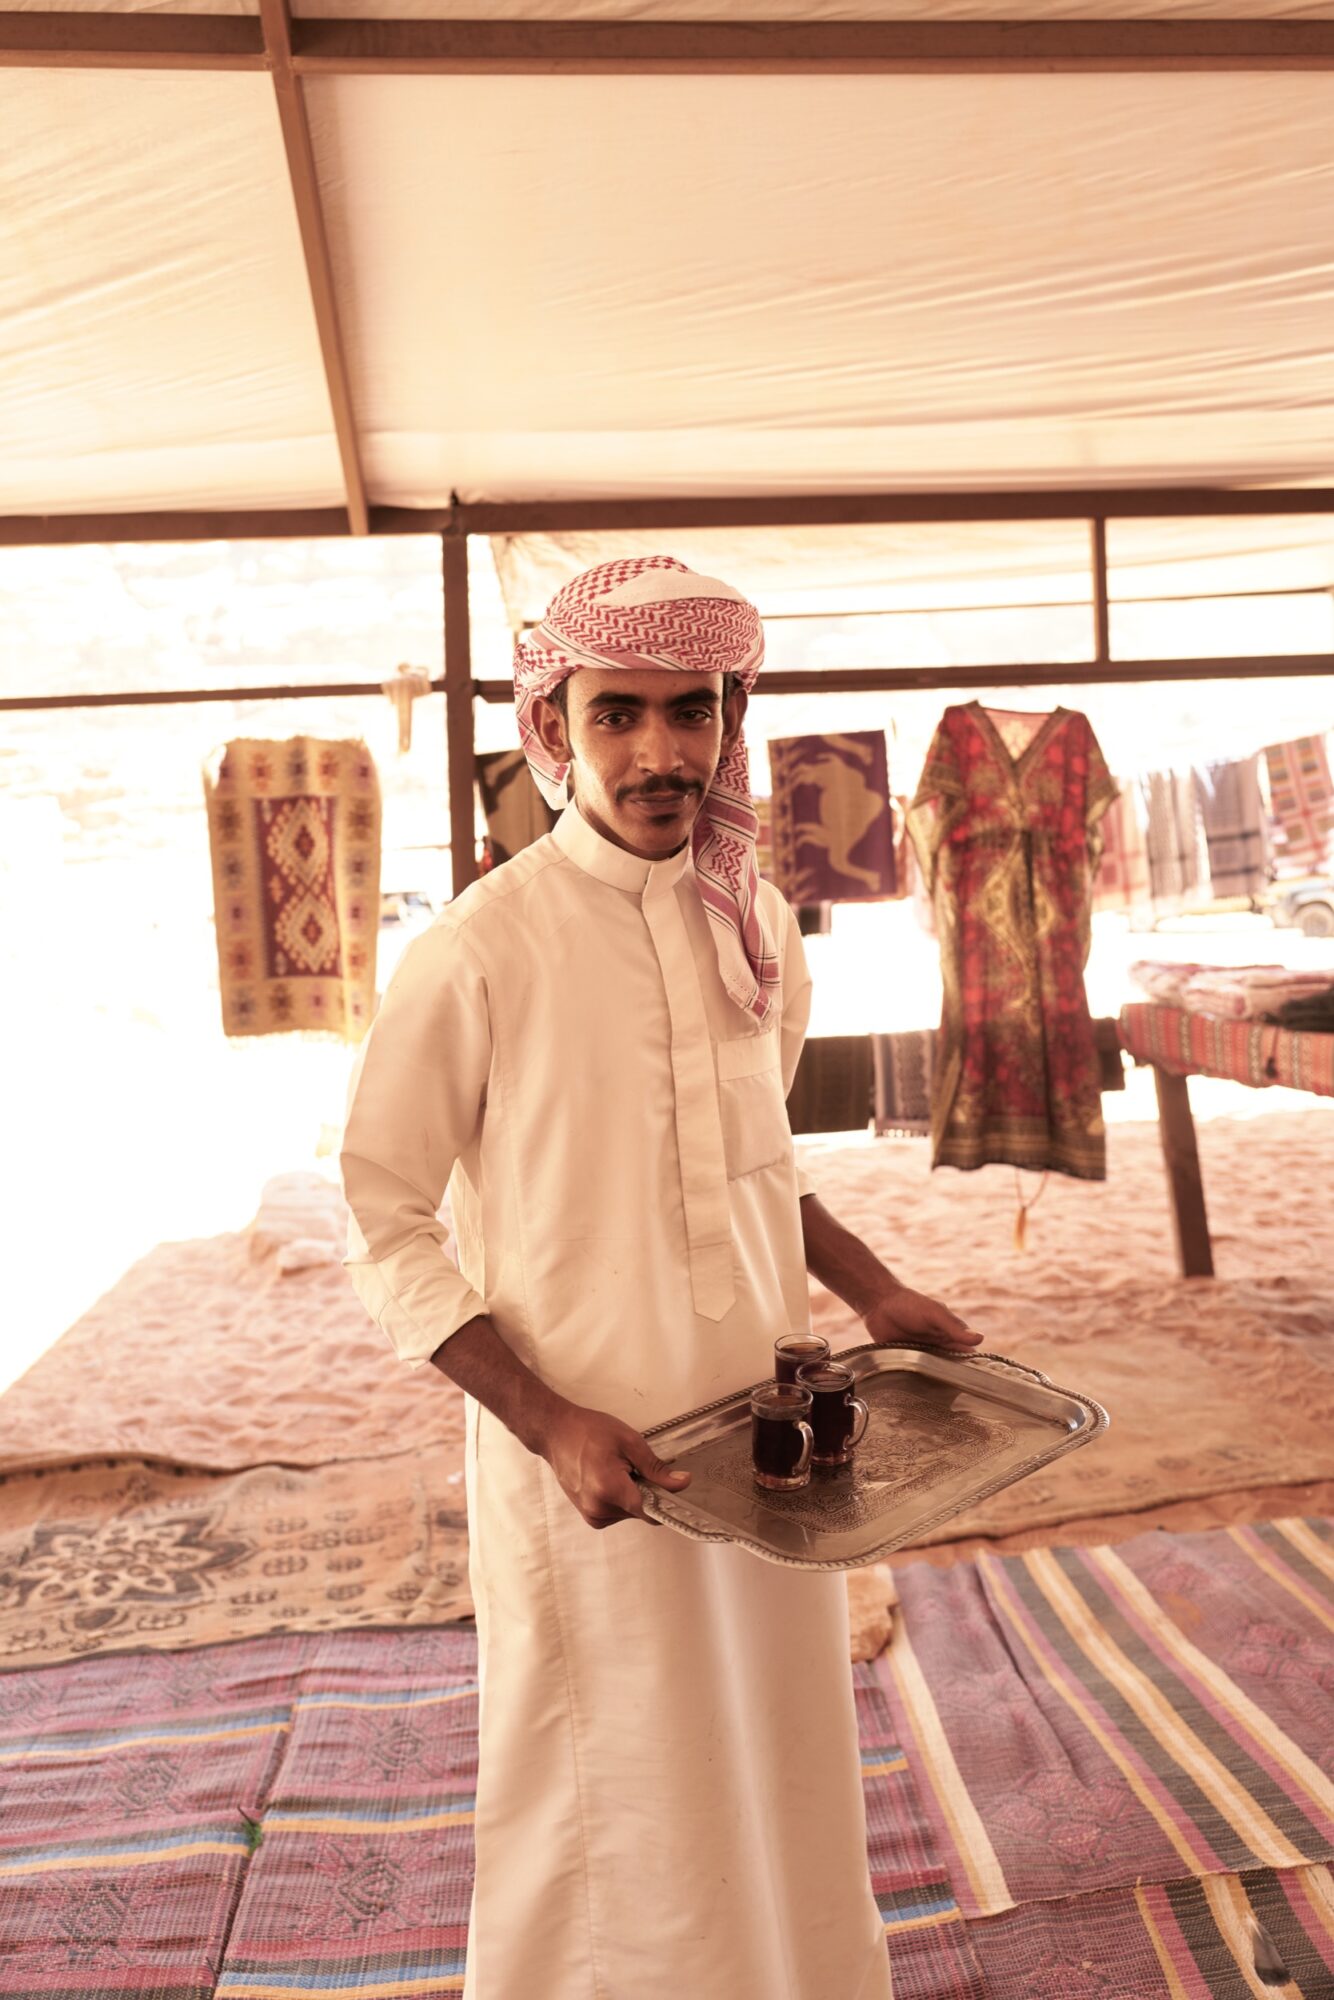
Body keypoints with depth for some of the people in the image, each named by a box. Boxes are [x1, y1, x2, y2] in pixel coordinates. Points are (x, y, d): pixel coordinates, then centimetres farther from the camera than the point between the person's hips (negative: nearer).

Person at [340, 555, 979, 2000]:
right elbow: (384, 1231, -11)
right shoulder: (477, 955, -17)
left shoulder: (760, 928, 1)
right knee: (616, 1809, 13)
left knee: (779, 1775, 21)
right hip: (589, 1462, -5)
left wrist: (872, 1294, 4)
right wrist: (547, 1421, -19)